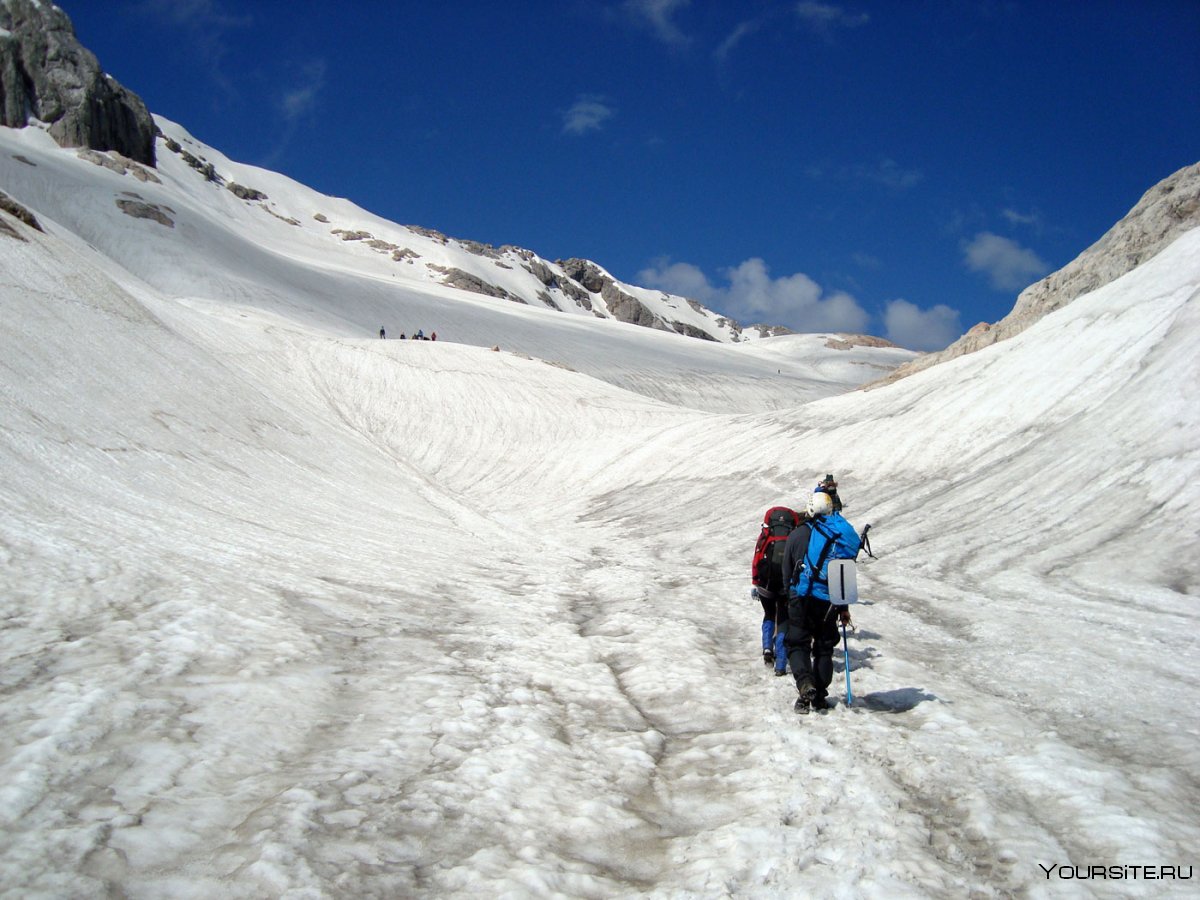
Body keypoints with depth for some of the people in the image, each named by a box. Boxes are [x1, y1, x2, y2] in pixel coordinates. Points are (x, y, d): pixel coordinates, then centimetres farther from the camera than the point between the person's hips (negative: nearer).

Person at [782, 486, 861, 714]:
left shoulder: (797, 535, -3)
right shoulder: (842, 536, 2)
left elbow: (787, 570, 4)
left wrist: (789, 598, 19)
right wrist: (844, 607, 13)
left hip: (801, 599, -2)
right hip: (829, 602, 2)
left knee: (797, 643, 5)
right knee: (824, 648, 13)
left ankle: (805, 683, -18)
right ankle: (820, 696, 12)